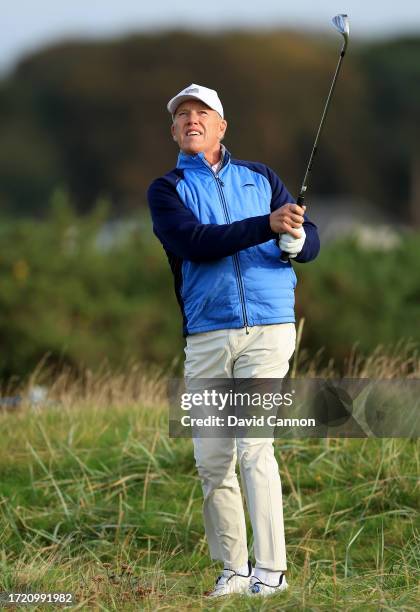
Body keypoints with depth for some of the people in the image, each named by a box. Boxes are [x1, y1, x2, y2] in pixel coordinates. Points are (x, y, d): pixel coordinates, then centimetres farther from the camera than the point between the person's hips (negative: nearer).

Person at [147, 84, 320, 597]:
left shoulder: (261, 178, 14)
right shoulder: (167, 190, 7)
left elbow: (310, 240, 9)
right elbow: (193, 241, -12)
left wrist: (297, 240, -17)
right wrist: (268, 226, -23)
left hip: (267, 329, -1)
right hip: (206, 337, 1)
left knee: (254, 447, -13)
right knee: (211, 460, 0)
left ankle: (271, 570, -13)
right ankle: (233, 570, 9)